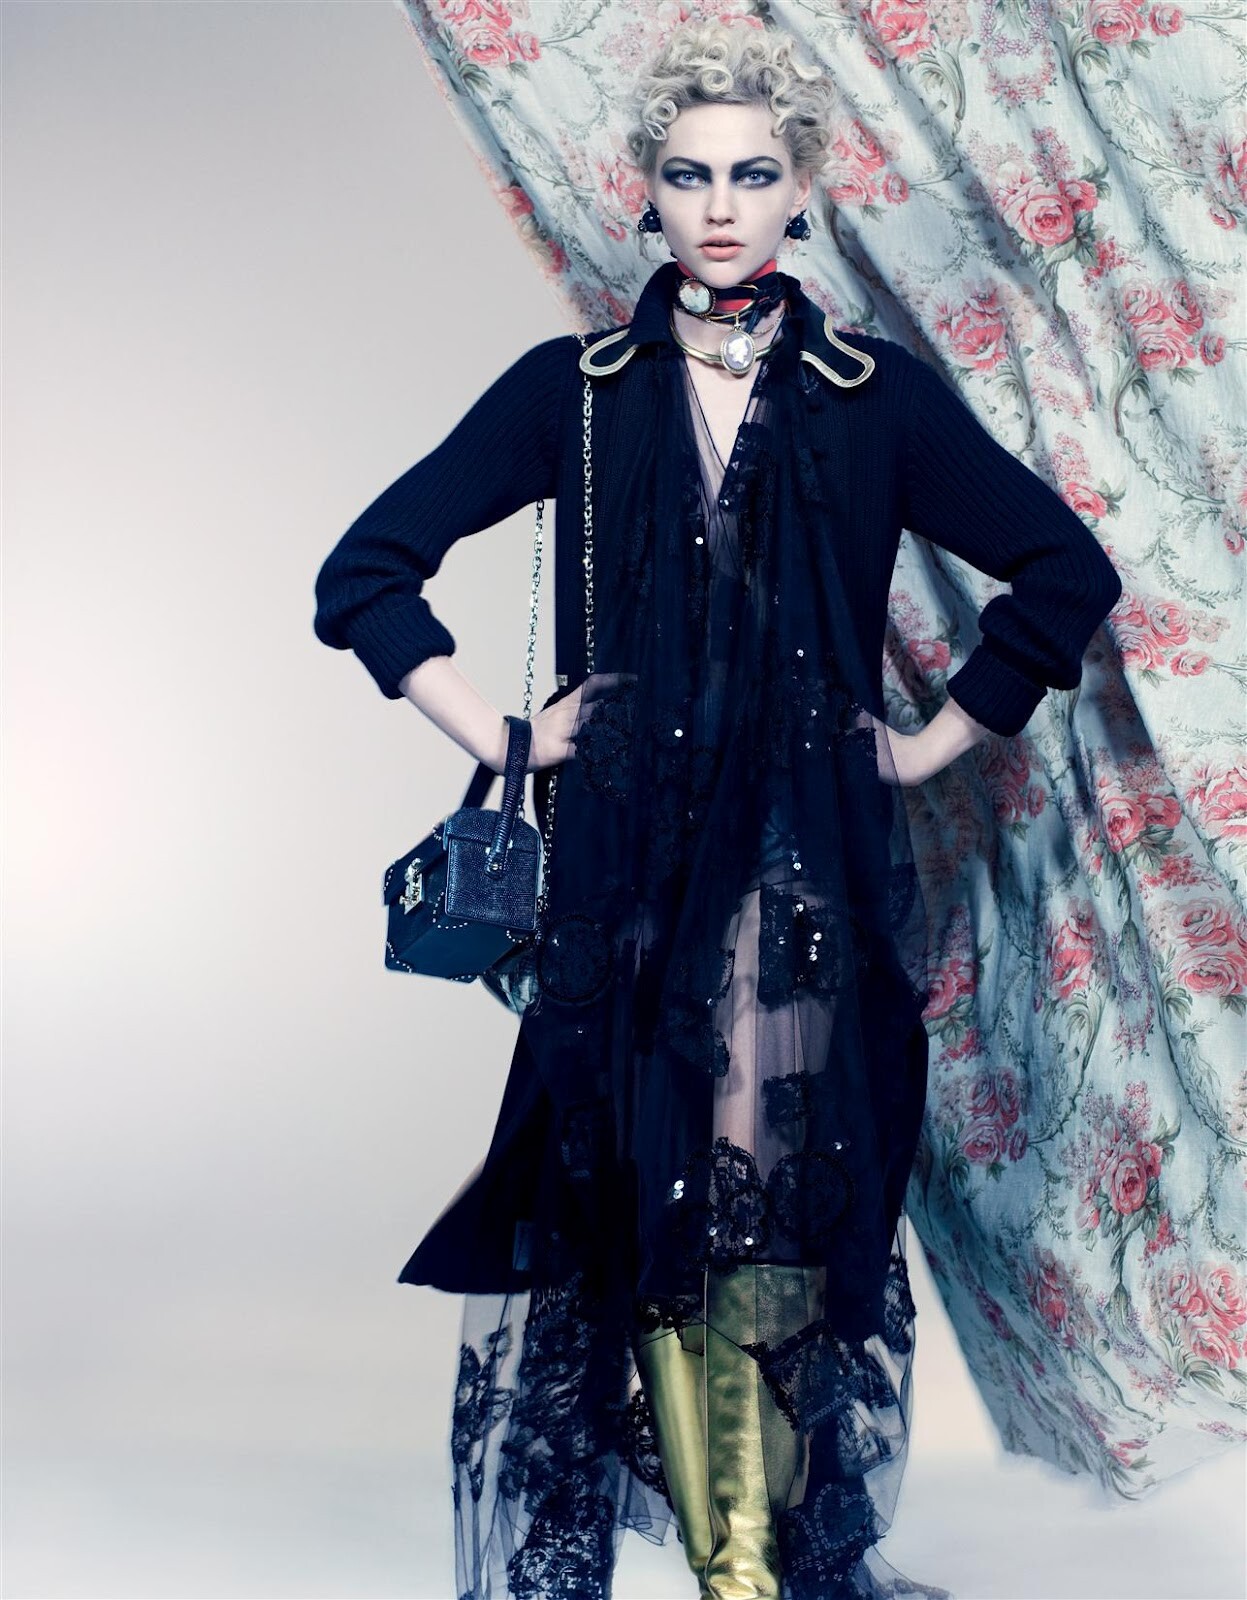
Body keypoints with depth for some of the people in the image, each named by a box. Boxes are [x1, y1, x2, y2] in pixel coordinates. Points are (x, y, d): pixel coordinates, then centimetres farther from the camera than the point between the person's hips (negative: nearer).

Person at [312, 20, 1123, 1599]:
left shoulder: (878, 398, 8)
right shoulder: (573, 391, 8)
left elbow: (1064, 572, 12)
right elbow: (367, 571, 8)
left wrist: (928, 743, 7)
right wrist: (504, 735, 0)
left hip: (816, 876, 0)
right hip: (629, 872, 0)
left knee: (806, 1216, -3)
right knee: (642, 1210, -2)